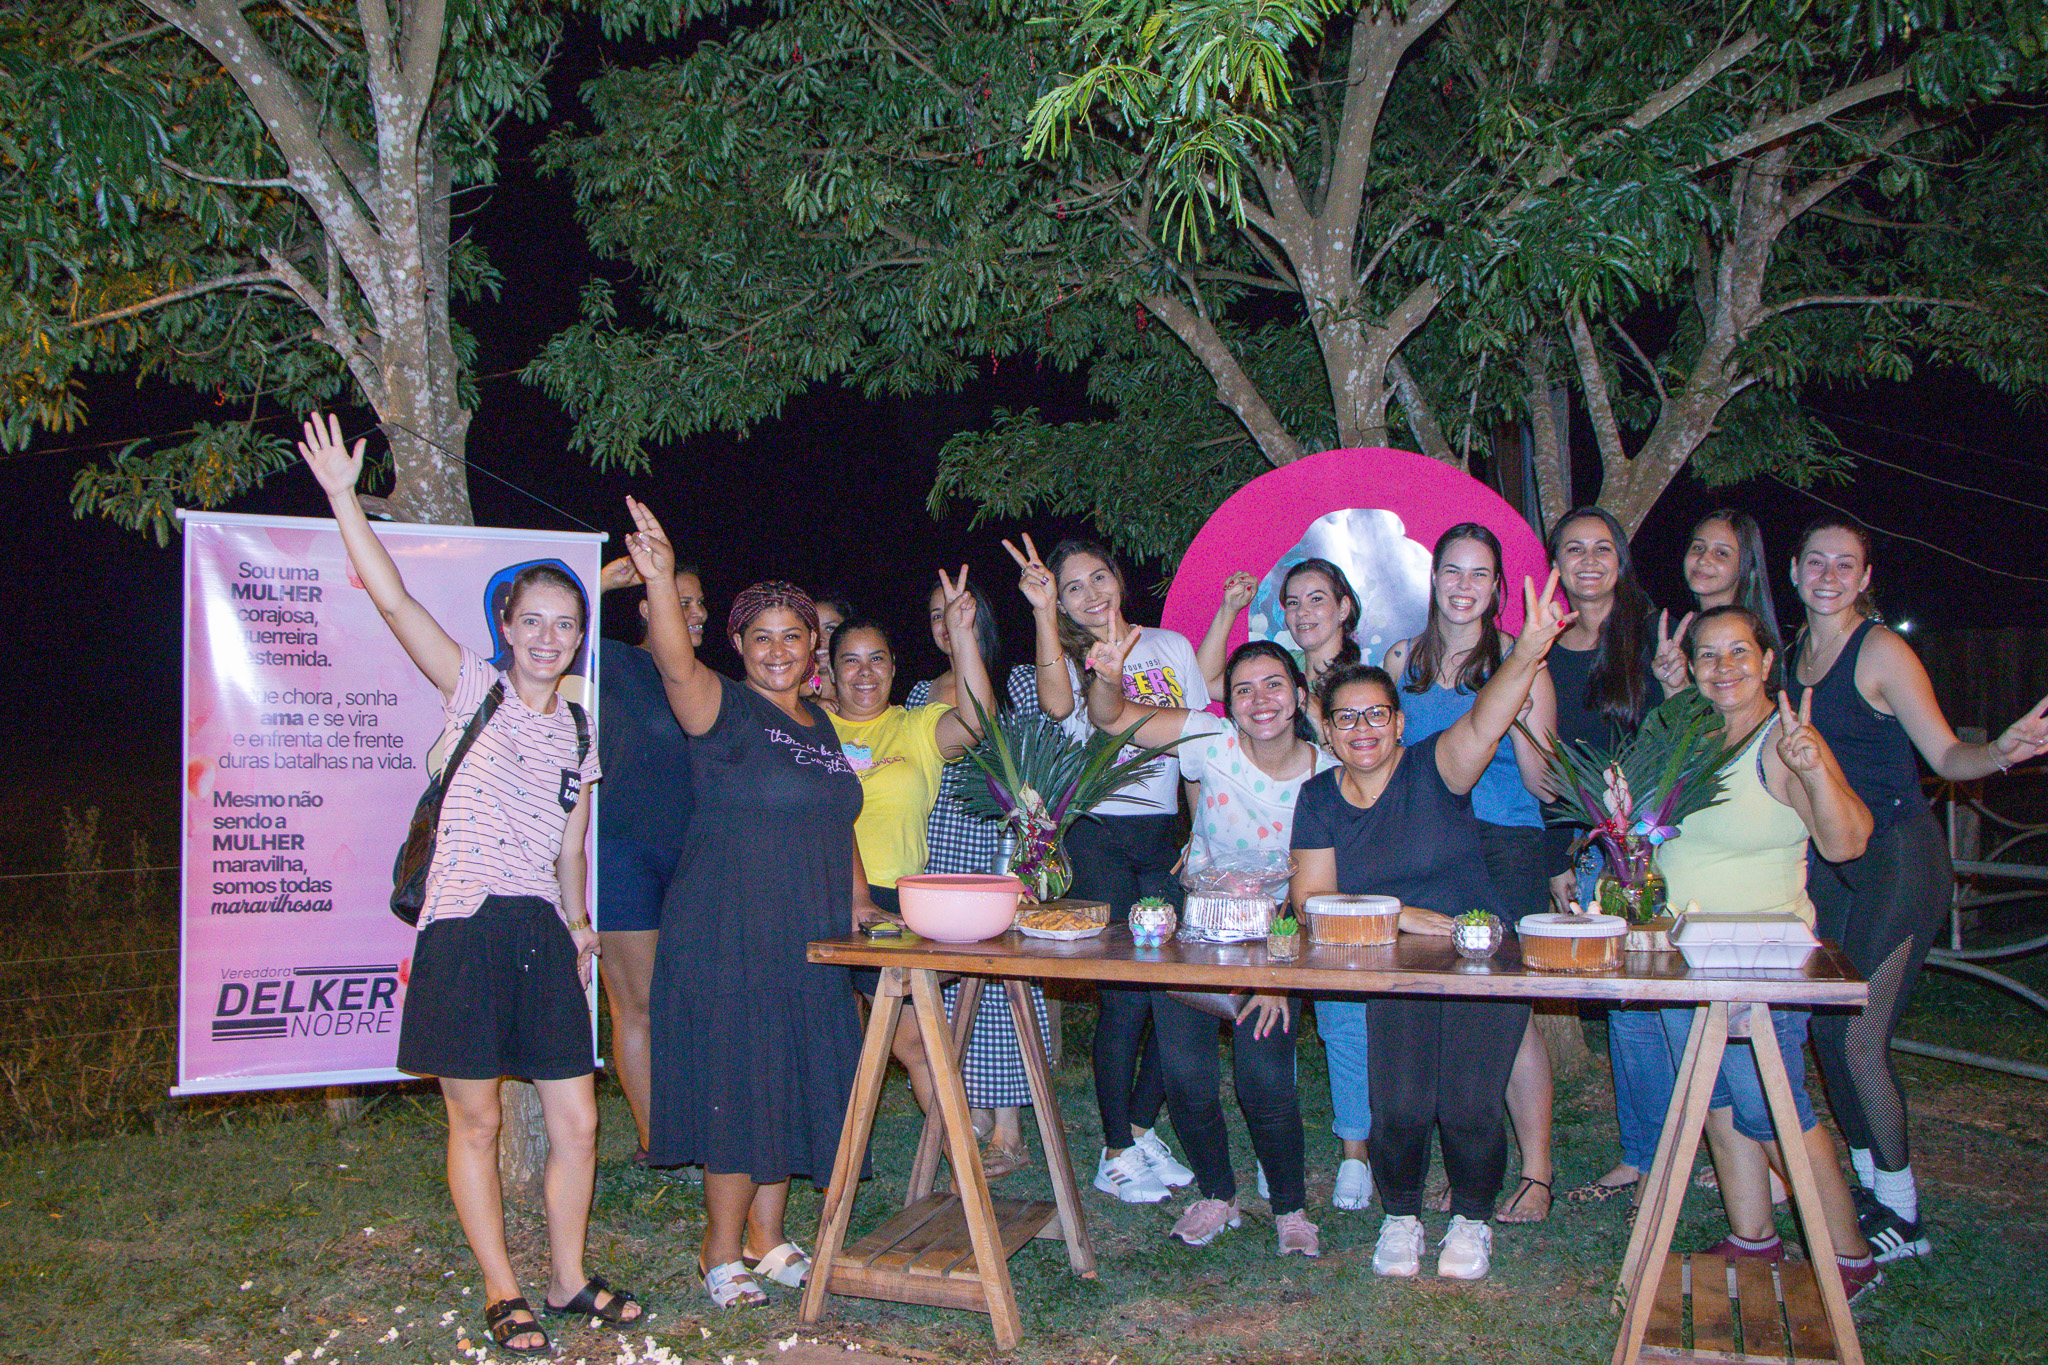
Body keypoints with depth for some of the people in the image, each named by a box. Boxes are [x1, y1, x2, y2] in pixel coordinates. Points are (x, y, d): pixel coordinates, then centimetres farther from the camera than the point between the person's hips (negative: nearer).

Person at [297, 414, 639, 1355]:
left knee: (576, 1121, 5)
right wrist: (343, 498, -13)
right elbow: (393, 600, -9)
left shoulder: (579, 737, 14)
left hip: (543, 936, 4)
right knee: (475, 1123, 3)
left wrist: (578, 925, 8)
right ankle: (502, 1293, 18)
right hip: (466, 927, -4)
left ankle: (567, 1278, 24)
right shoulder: (474, 689, 1)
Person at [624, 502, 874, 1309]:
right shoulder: (726, 711, -8)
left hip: (808, 942, 7)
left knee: (793, 1089, 13)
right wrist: (660, 583, -44)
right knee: (737, 1091, -3)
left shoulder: (817, 723, 15)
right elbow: (677, 664, -29)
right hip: (727, 938, -7)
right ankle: (722, 1257, 11)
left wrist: (856, 898, 15)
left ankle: (767, 1240, 27)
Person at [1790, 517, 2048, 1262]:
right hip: (1830, 861, 7)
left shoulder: (1881, 650, -11)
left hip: (1898, 858, -7)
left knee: (1860, 1035, -8)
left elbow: (1944, 754, -13)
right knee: (1826, 1026, 7)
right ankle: (1870, 1186, 25)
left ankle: (1902, 1216, 7)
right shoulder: (1794, 654, 8)